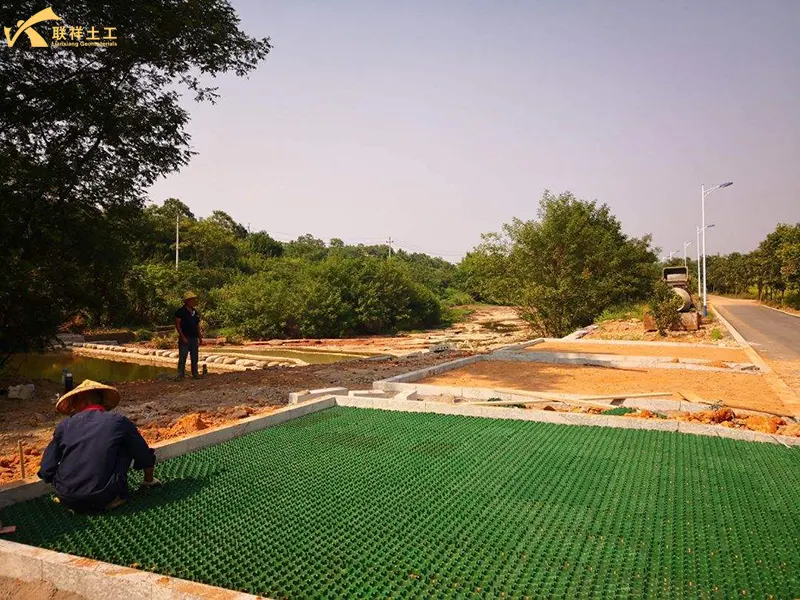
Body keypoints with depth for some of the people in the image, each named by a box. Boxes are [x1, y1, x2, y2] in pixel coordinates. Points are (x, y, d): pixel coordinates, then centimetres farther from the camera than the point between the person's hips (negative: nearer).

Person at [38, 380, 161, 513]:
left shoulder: (64, 426, 3)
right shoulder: (119, 422, -1)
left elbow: (46, 472, 5)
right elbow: (145, 458, 6)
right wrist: (149, 479, 28)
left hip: (67, 500, 3)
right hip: (102, 499, -2)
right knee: (126, 446, 15)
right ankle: (116, 496, 11)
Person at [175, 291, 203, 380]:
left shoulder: (195, 312, 14)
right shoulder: (181, 311, -6)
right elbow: (177, 325, -11)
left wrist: (200, 338, 14)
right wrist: (182, 337, -17)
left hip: (194, 338, 7)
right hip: (185, 338, -6)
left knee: (195, 358, 10)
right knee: (182, 358, -6)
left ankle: (195, 374, 17)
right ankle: (180, 375, -3)